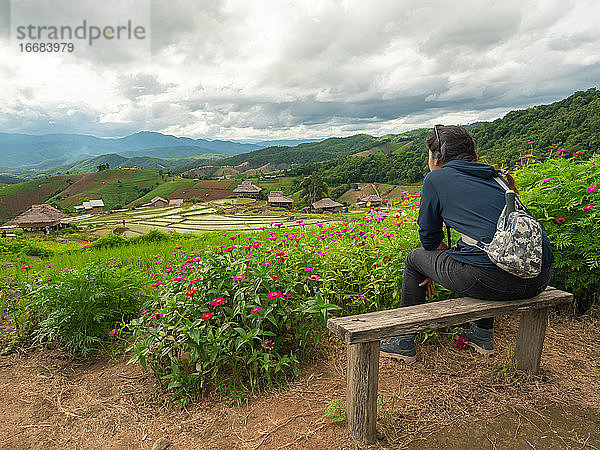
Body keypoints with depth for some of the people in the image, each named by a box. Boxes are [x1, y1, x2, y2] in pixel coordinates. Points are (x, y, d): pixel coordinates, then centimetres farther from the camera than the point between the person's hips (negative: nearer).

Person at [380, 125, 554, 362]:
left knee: (416, 257, 18)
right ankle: (483, 334, 45)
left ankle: (404, 342, 30)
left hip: (495, 280, -7)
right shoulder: (496, 177, 24)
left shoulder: (436, 178, 6)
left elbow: (429, 239, 9)